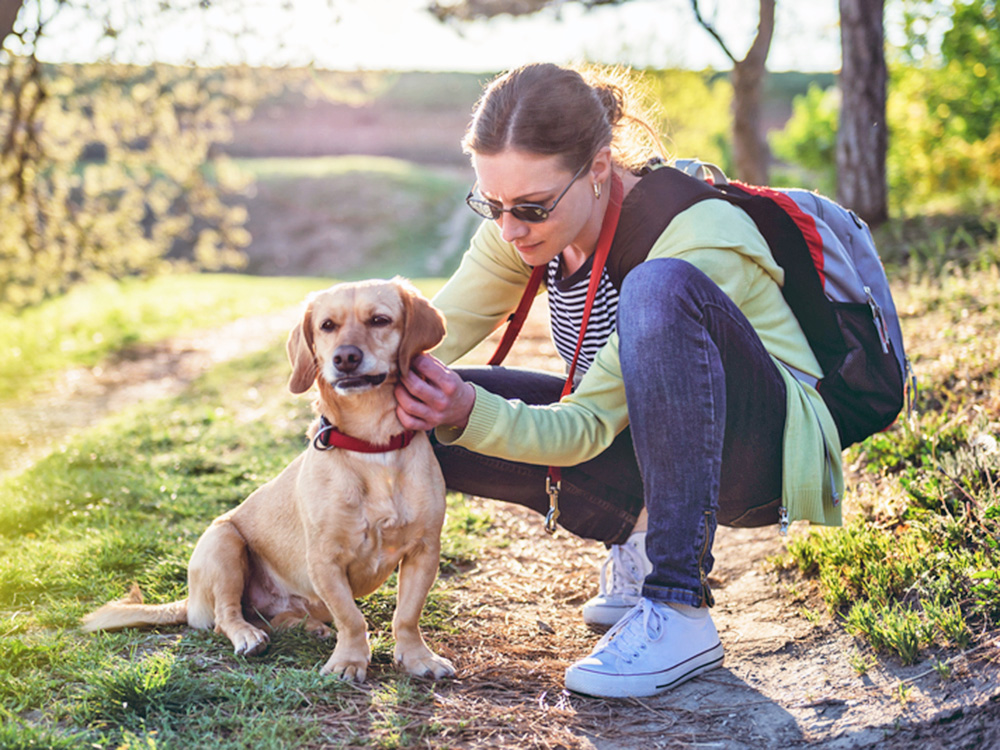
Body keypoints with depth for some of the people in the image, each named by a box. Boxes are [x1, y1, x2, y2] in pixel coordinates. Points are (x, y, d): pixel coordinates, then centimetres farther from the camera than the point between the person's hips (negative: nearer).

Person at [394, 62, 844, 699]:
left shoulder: (701, 237, -29)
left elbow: (590, 426, -29)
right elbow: (430, 336, -7)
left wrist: (471, 413, -43)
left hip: (767, 448, -7)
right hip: (644, 440, 7)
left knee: (659, 288, -38)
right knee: (420, 418, -11)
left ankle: (681, 612, -34)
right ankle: (641, 539, 5)